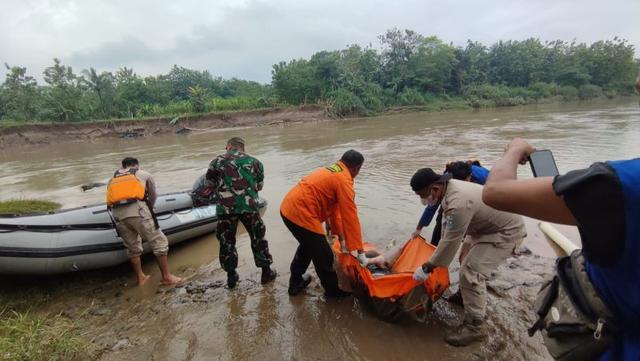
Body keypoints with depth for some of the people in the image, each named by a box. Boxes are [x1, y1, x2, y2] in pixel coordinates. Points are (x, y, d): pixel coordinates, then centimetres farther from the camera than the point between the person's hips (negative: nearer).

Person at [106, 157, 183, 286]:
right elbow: (153, 197, 28)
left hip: (117, 214, 4)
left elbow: (112, 197, 23)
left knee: (132, 248, 21)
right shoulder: (144, 174, 23)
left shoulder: (112, 179, 30)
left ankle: (140, 278, 32)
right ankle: (166, 277, 11)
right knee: (159, 242, 7)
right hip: (136, 211, -4)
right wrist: (148, 211, 44)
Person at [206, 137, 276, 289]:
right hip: (249, 205, 1)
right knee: (258, 238, 17)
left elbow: (210, 184, 14)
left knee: (227, 241, 17)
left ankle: (231, 276, 27)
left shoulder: (216, 161, 8)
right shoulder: (255, 162, 11)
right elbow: (259, 186, 17)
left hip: (225, 207, 0)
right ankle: (266, 272, 26)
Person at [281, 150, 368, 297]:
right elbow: (350, 216, -12)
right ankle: (333, 290, 27)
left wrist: (341, 237, 23)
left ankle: (296, 282, 44)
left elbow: (334, 206, 21)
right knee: (324, 256, 7)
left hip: (289, 208, 10)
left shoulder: (331, 171, 18)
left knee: (308, 245, 30)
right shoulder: (344, 179, -11)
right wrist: (360, 251, -6)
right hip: (301, 214, -10)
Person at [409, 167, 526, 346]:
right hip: (489, 224, 10)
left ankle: (475, 326, 1)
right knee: (468, 256, 25)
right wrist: (440, 250, 14)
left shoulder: (458, 204, -37)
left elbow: (451, 242, -28)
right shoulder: (449, 187, -8)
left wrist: (427, 268, -17)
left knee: (471, 272, -14)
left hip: (506, 231, -10)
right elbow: (447, 224, 5)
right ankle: (466, 295, 46)